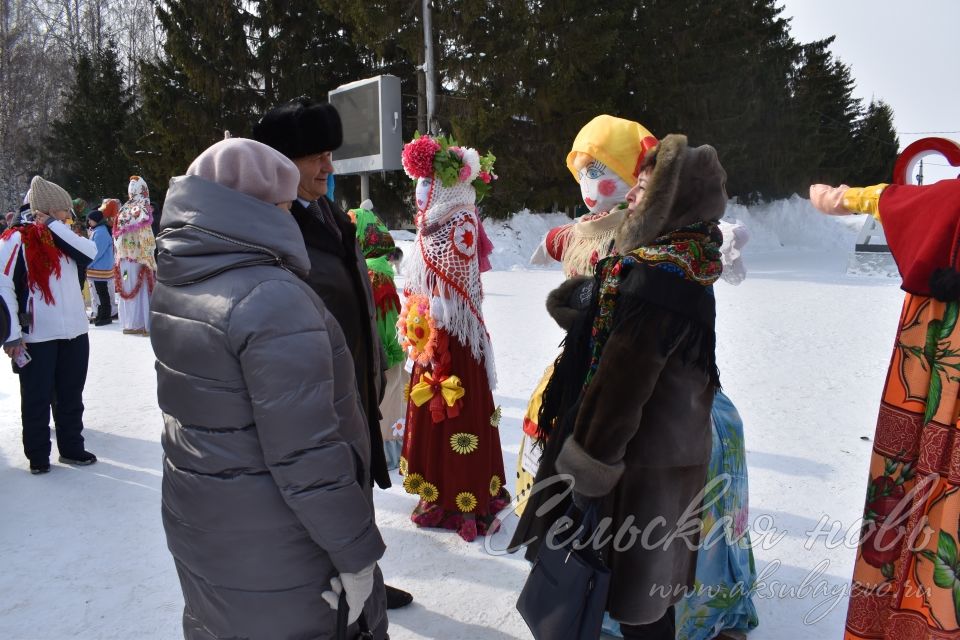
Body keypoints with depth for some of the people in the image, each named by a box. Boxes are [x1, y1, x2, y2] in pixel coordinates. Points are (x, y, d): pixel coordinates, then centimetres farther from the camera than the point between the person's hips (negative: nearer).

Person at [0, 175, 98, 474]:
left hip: (74, 332, 6)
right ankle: (38, 455, 22)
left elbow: (90, 251, -7)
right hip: (37, 336, -6)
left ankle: (72, 448, 28)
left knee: (71, 396, 15)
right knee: (38, 399, 7)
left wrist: (56, 226, -11)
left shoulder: (63, 237, 11)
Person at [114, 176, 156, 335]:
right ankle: (142, 325, 0)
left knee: (128, 289, 10)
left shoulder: (123, 211, 8)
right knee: (141, 289, -1)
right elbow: (146, 239, -16)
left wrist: (119, 257, 15)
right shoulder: (143, 210, -8)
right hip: (140, 258, -5)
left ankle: (129, 323, 15)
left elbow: (117, 235, 10)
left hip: (124, 258, 5)